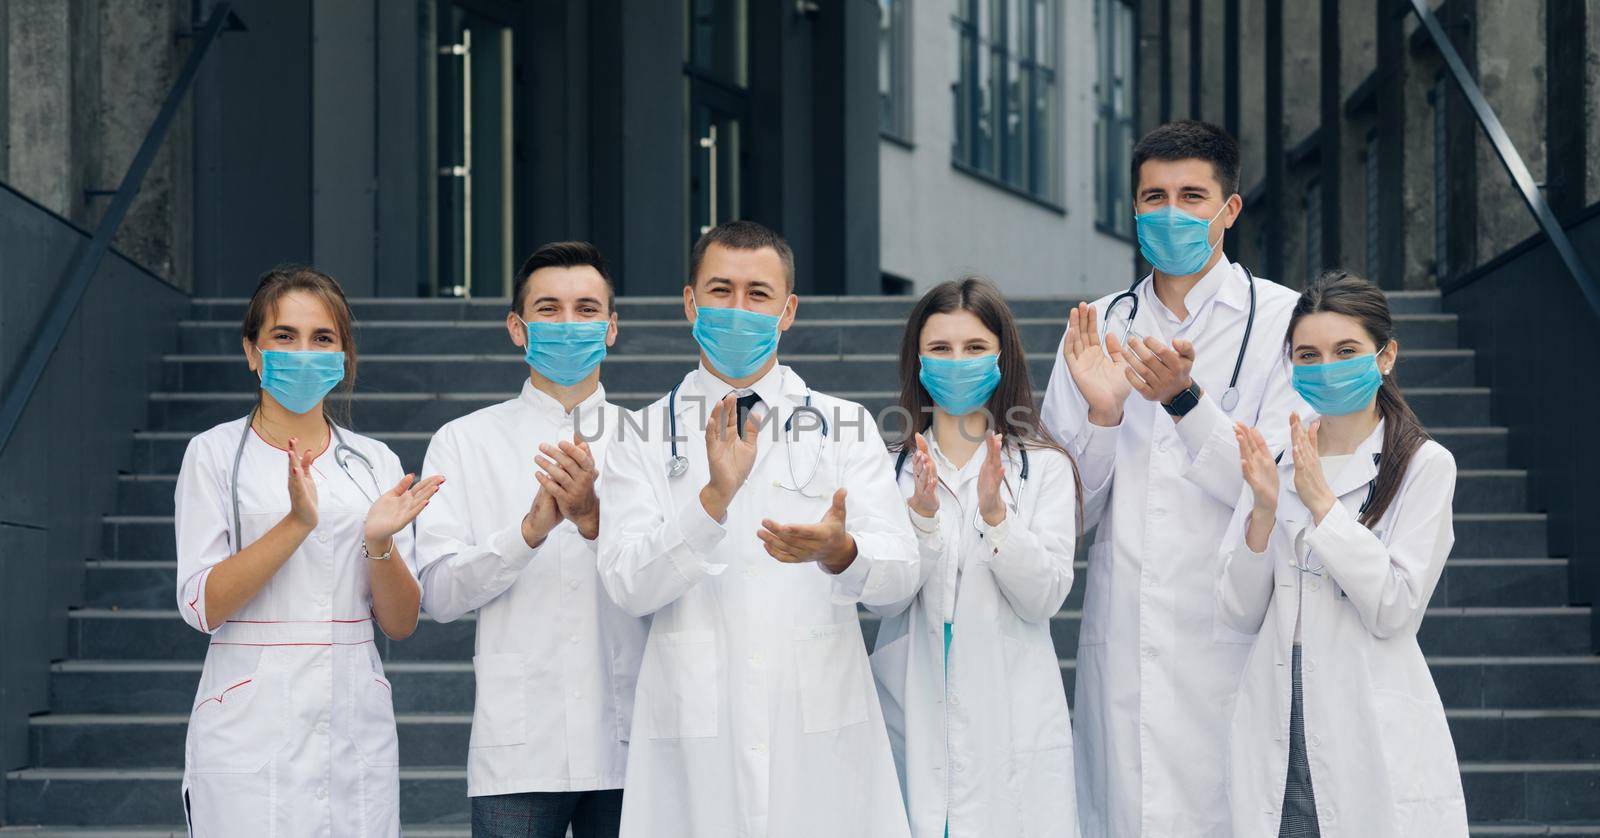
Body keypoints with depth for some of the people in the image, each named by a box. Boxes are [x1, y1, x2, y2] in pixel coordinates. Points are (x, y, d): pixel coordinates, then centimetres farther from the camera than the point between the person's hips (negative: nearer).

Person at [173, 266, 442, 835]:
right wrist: (296, 522, -18)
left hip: (355, 729, 3)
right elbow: (202, 606, -8)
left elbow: (401, 623, 7)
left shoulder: (375, 463, 10)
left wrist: (379, 542, -12)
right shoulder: (215, 454, 1)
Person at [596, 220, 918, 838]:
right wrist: (714, 498, -21)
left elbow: (899, 572, -3)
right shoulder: (644, 440, 6)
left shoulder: (845, 427, 8)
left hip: (824, 739, 1)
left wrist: (838, 551, -25)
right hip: (695, 744, 0)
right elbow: (628, 585, -7)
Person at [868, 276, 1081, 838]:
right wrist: (920, 514, -20)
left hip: (1011, 716, -1)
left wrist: (995, 513, -20)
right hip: (913, 712, 1)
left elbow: (1045, 598, -6)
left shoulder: (1044, 467, 2)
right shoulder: (889, 467, 5)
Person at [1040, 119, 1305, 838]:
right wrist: (1101, 414, -10)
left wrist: (1185, 399, -20)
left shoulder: (1282, 321, 0)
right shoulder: (1098, 327, 10)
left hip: (1230, 641, -3)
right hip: (1121, 638, 3)